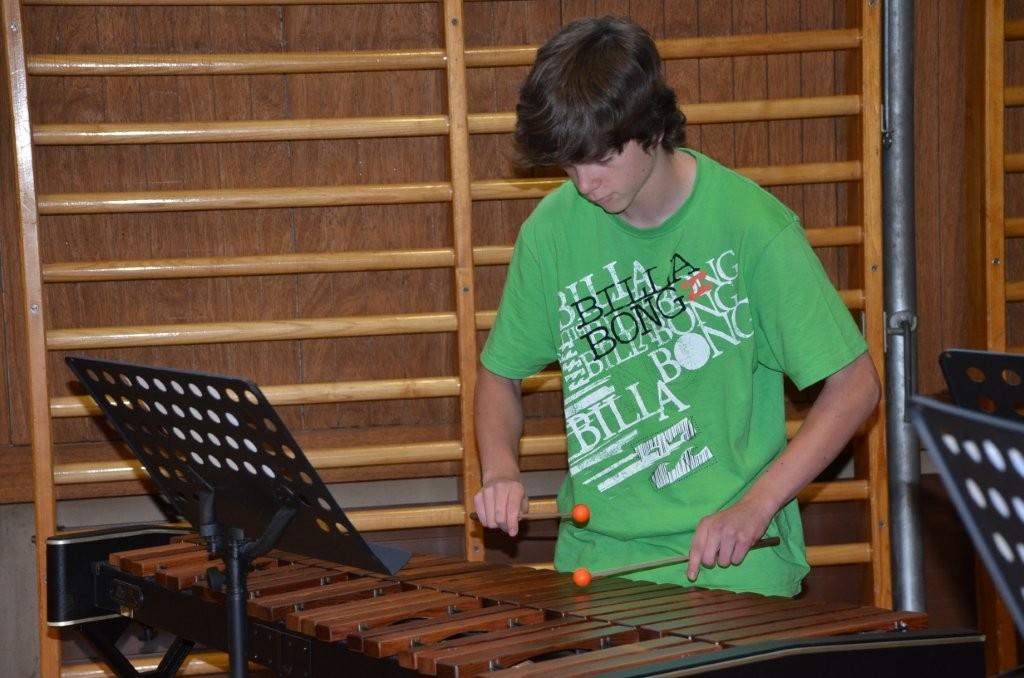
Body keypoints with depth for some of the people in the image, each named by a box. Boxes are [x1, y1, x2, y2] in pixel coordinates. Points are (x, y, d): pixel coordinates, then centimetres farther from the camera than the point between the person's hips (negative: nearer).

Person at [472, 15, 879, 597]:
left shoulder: (750, 224, -11)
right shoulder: (552, 229, -1)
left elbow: (854, 385, -8)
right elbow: (501, 373, 12)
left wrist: (753, 508, -18)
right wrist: (500, 470, -7)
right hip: (595, 562, 3)